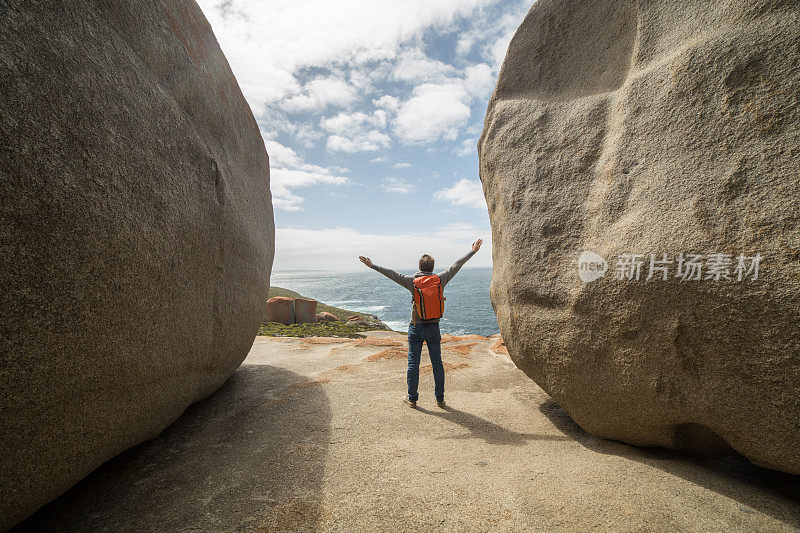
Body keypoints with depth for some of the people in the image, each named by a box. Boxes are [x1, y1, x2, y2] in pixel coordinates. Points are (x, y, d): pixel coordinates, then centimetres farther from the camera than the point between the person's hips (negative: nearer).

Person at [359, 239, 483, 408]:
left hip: (416, 328, -1)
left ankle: (412, 398, 16)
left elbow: (392, 274, -4)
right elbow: (456, 266, 7)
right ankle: (440, 399, 18)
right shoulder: (440, 280, -1)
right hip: (434, 328, 2)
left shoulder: (413, 281, -6)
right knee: (437, 363, 10)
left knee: (413, 363, 7)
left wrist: (372, 266, 3)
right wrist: (473, 251, 18)